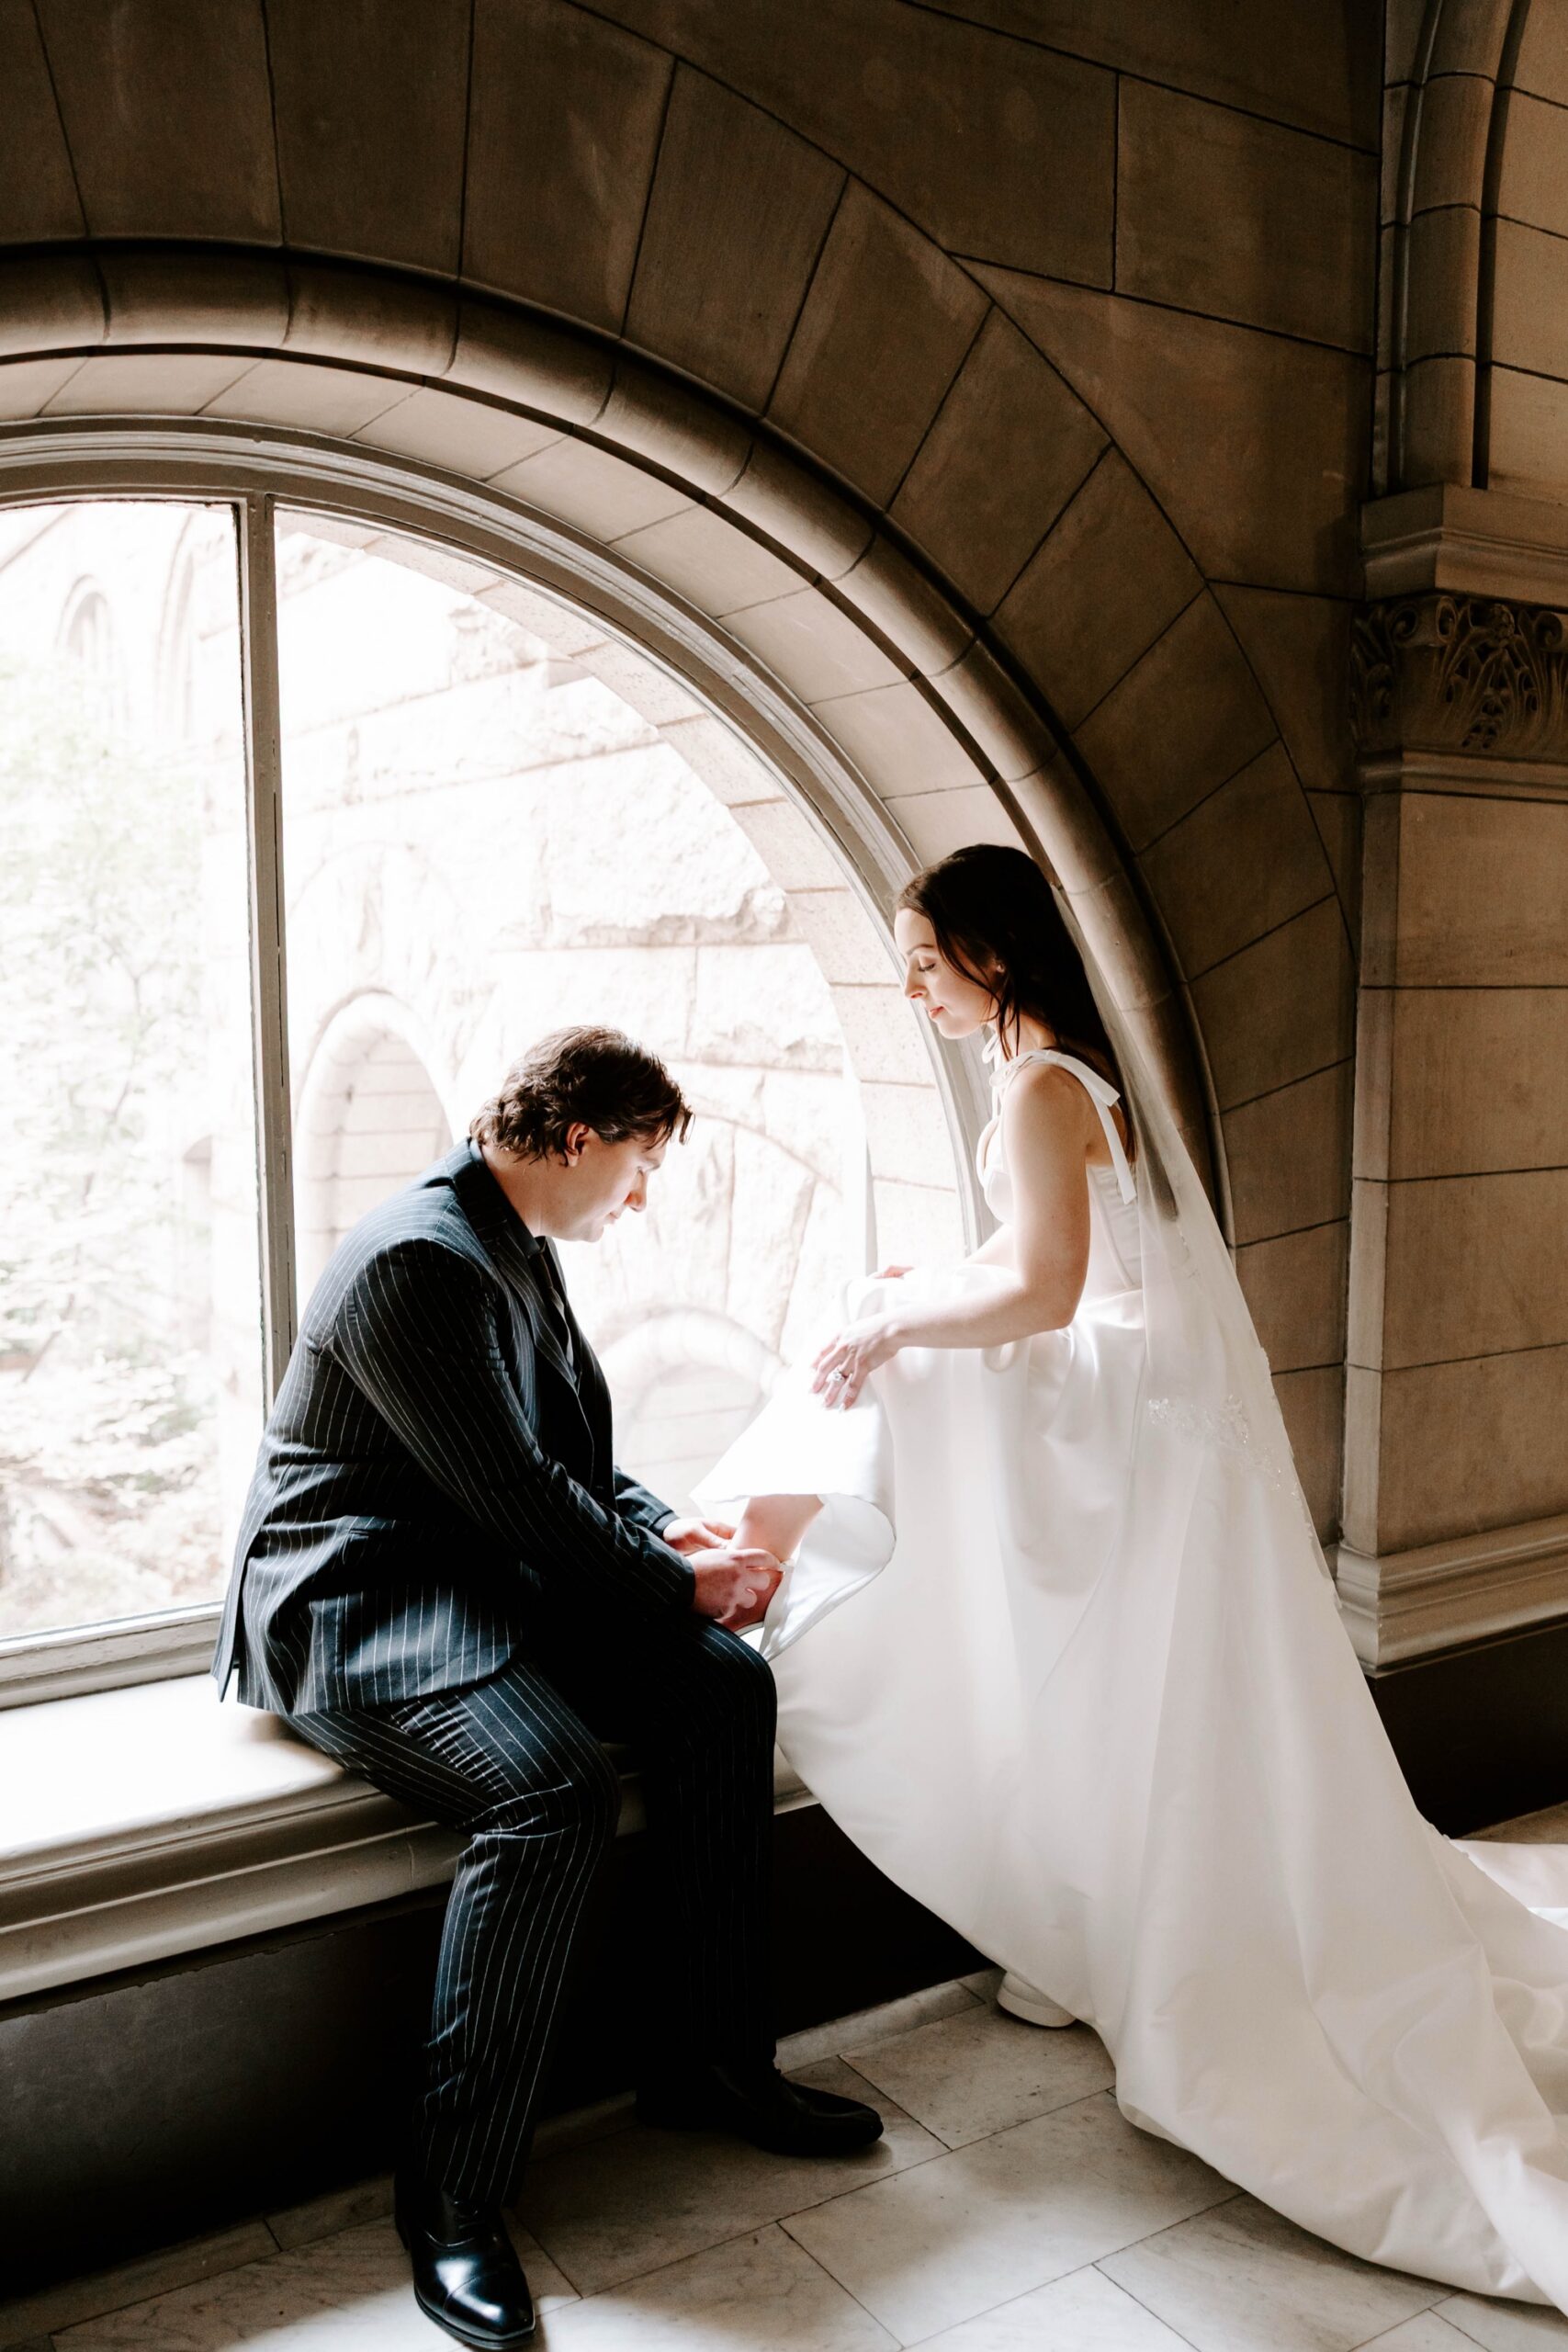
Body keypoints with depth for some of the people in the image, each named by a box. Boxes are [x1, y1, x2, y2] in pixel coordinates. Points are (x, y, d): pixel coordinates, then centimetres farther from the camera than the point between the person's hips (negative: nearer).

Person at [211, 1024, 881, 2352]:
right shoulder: (417, 1259, -20)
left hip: (485, 1580, 10)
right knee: (557, 1790, -32)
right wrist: (679, 1582, -11)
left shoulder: (524, 1250, 12)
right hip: (353, 1605, -9)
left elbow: (577, 1446, 19)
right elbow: (516, 1496, -22)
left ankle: (707, 2056, 6)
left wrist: (665, 1531, 0)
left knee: (726, 1684, -6)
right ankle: (453, 2196, -14)